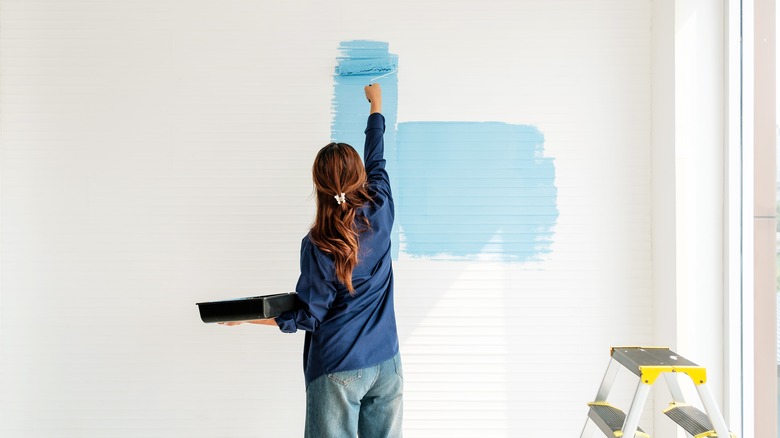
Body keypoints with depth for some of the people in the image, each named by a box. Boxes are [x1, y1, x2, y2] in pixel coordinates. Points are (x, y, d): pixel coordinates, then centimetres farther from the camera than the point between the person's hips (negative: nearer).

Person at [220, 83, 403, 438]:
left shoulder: (318, 247, -16)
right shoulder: (380, 212, -6)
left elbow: (308, 317, -11)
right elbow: (376, 160, 12)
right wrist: (376, 105, 29)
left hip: (338, 371, -4)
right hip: (386, 364, 4)